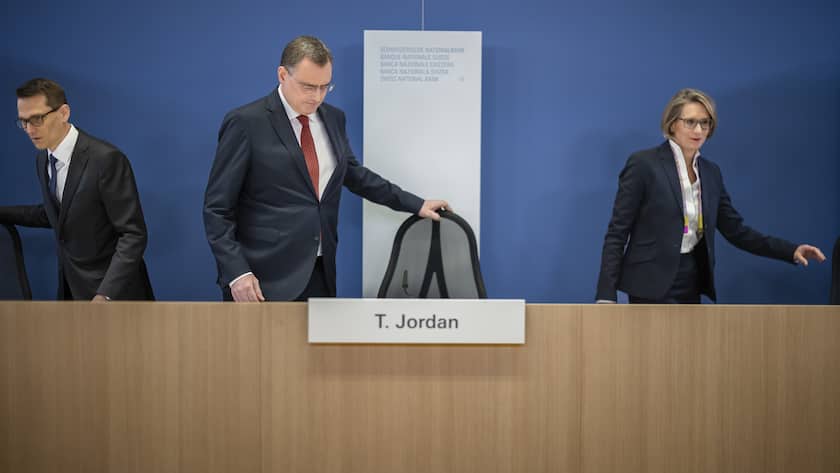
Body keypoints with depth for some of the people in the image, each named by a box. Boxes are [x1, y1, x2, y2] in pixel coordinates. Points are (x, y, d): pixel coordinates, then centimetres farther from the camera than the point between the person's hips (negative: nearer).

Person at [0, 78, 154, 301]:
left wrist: (105, 295, -28)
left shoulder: (107, 159, -20)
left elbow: (133, 234, -21)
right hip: (71, 289, 7)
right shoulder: (42, 159, 5)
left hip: (113, 290, -7)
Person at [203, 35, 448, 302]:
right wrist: (236, 272, -18)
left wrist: (415, 205, 20)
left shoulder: (333, 118, 11)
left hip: (320, 273, 6)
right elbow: (217, 208, -8)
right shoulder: (245, 123, -8)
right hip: (265, 279, -6)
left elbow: (353, 173, 25)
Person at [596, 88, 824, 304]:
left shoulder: (711, 172, 12)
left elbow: (736, 230, 13)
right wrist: (606, 294, -16)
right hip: (653, 286, -7)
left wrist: (791, 251, 2)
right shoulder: (643, 163, -8)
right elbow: (617, 232, -9)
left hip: (691, 285, 7)